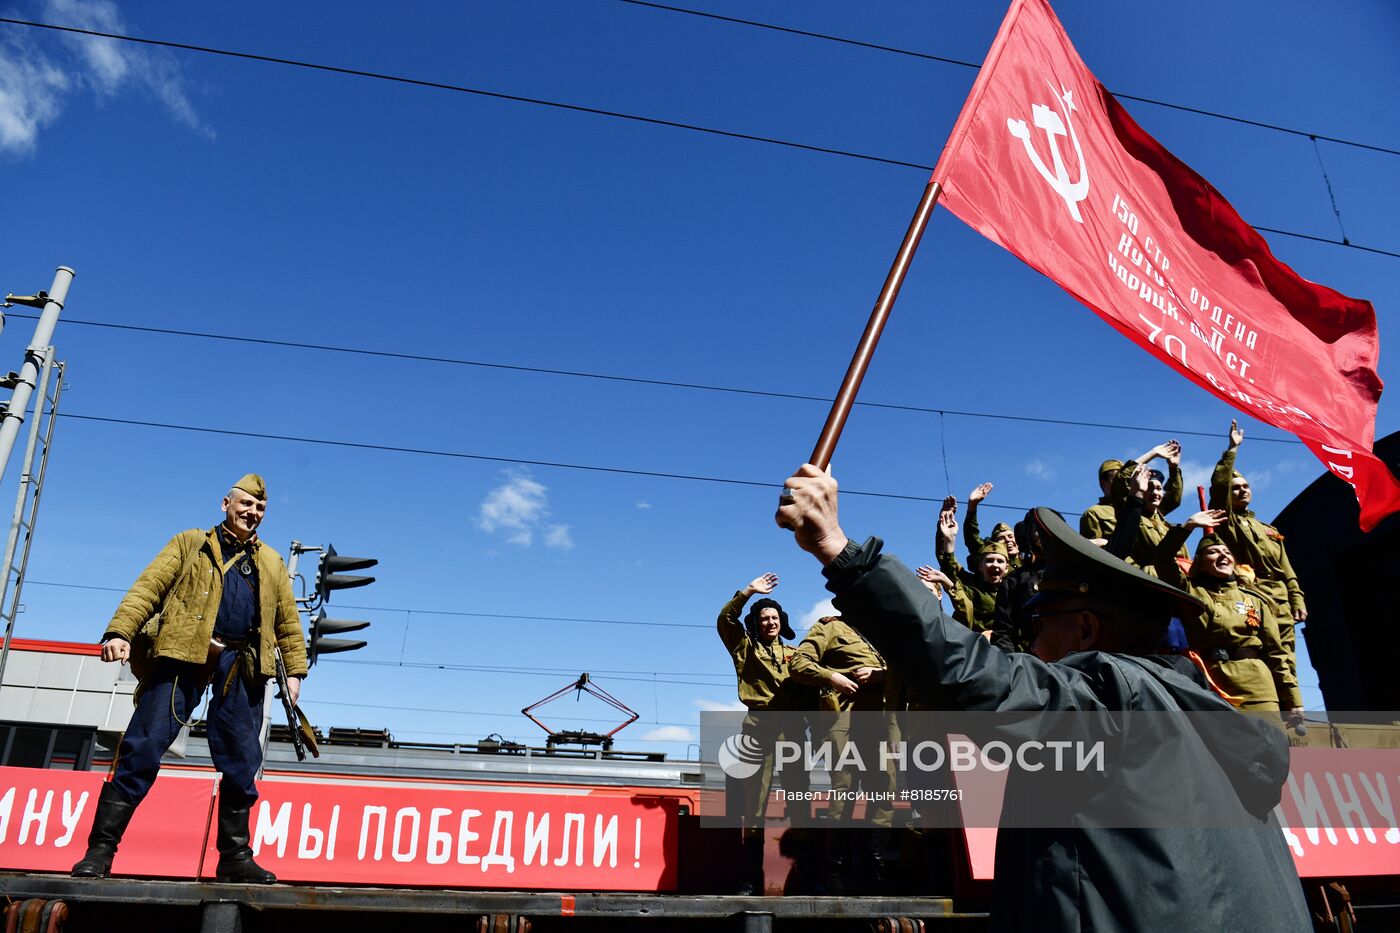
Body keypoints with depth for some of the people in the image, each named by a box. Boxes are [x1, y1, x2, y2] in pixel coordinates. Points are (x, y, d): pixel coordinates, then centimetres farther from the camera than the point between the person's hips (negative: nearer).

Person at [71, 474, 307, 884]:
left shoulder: (272, 563, 24)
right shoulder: (190, 543, 17)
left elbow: (288, 622, 22)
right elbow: (149, 587, 4)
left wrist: (294, 669, 11)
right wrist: (120, 631, -11)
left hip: (243, 666, 2)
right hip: (183, 654, -2)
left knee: (242, 762, 1)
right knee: (142, 748, -7)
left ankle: (235, 856, 8)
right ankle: (101, 848, 2)